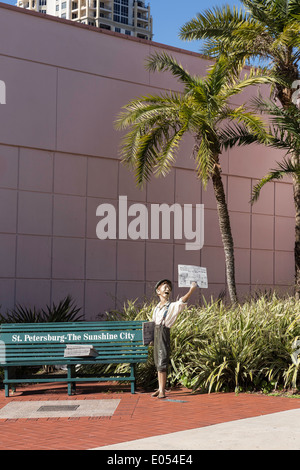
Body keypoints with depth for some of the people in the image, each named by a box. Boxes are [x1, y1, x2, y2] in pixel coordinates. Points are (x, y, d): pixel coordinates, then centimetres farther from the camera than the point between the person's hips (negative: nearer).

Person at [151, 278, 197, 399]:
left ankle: (162, 391, -5)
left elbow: (182, 301, -21)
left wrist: (192, 290, -35)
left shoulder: (173, 306, -2)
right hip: (156, 333, 6)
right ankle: (160, 389, 19)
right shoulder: (157, 308, 16)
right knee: (158, 363, 10)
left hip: (164, 332, -6)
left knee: (162, 362, -9)